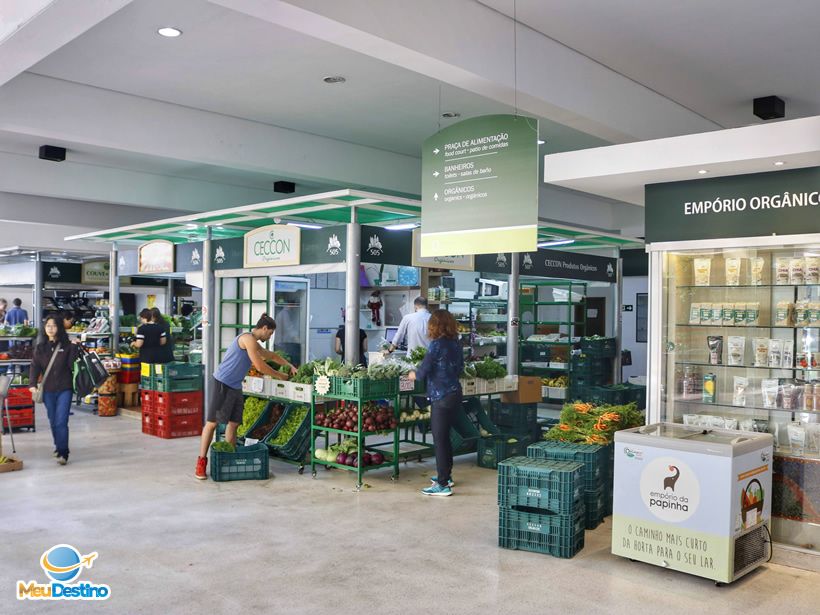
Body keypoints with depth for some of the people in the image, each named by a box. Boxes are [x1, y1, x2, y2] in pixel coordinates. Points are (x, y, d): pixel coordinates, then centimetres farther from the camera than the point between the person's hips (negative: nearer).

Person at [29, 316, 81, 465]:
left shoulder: (67, 346, -2)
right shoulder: (40, 347, 5)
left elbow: (72, 364, -7)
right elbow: (35, 367, 1)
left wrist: (75, 348, -15)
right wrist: (33, 384, -11)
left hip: (65, 389, -3)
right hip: (48, 390, 3)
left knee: (61, 422, -10)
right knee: (53, 421, 13)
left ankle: (63, 453, -9)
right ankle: (58, 446, 32)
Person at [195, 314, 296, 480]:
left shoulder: (254, 344, 17)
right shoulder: (248, 339, -14)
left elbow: (271, 355, 32)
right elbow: (261, 367, -15)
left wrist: (290, 366, 23)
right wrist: (280, 376, -3)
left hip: (235, 387, 10)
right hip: (222, 384, -10)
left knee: (234, 423, 7)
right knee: (212, 422, -5)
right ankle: (201, 463, 0)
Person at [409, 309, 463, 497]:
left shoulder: (437, 344, -16)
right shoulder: (456, 343, 7)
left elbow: (424, 370, -14)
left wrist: (414, 374, 6)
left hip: (442, 397, -8)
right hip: (455, 392, 8)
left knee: (440, 439, -2)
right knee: (444, 436, 20)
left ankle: (443, 485, 1)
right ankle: (446, 475, 31)